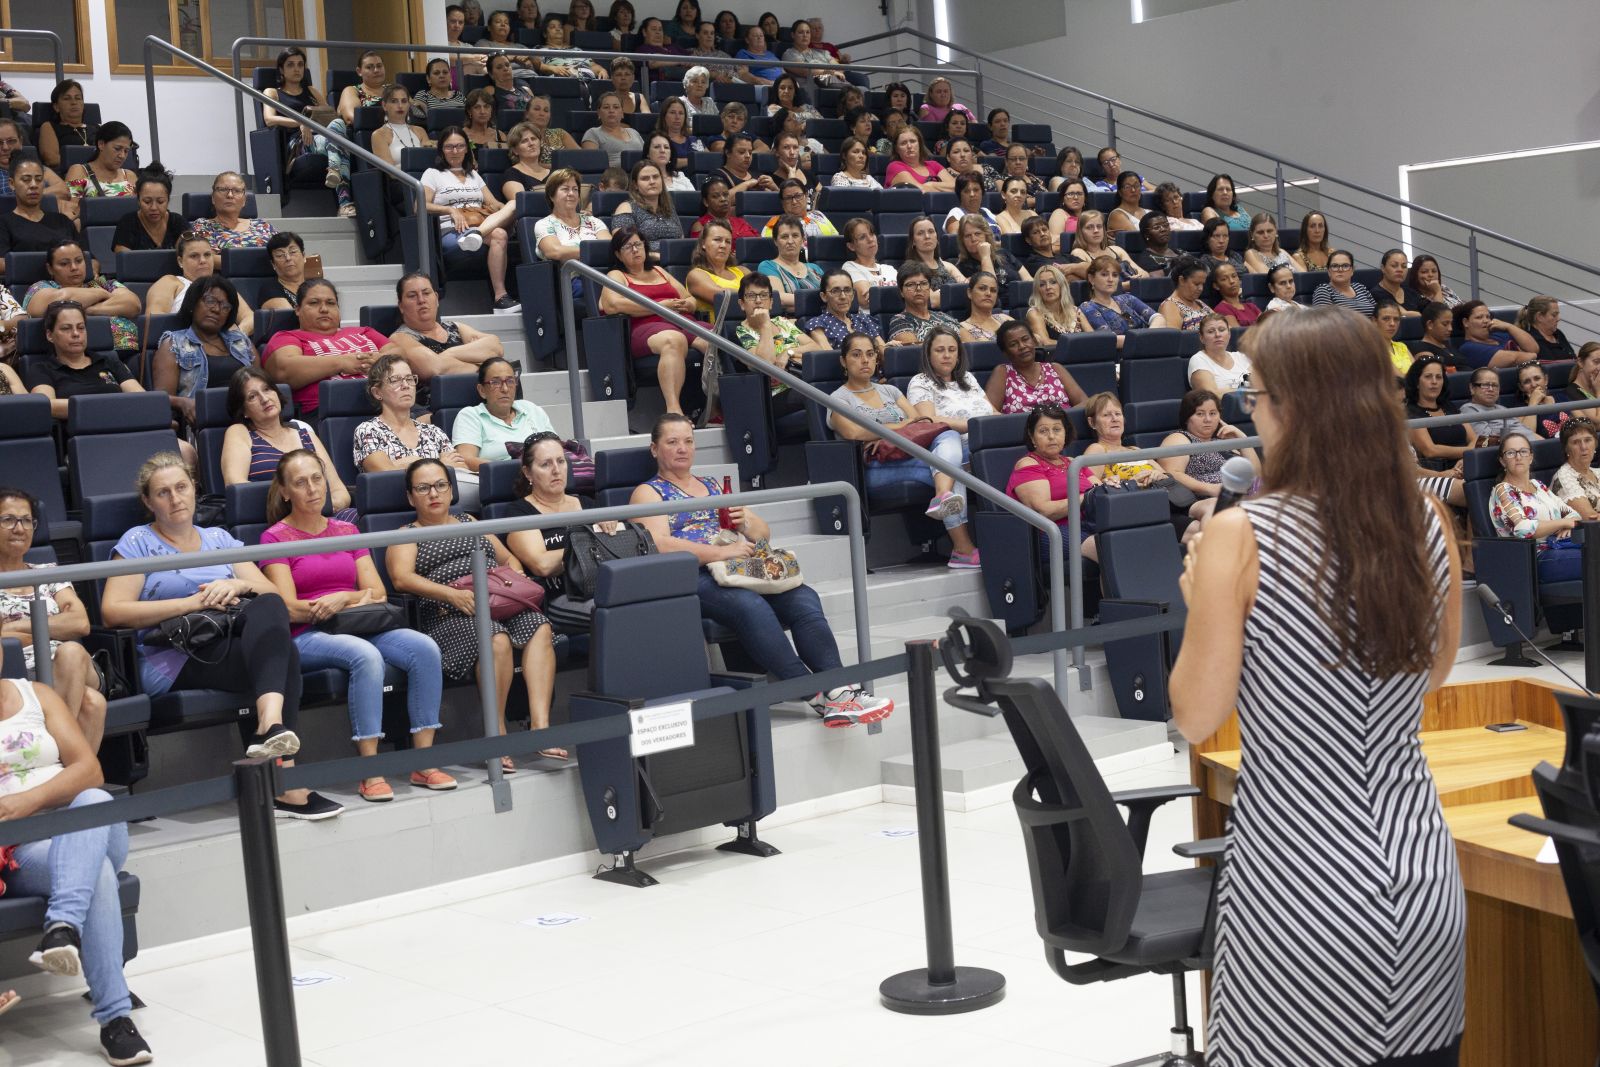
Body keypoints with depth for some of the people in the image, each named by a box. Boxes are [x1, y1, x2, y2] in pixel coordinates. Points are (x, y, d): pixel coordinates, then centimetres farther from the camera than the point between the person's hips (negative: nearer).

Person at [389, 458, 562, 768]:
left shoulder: (470, 523, 32)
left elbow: (509, 559, 32)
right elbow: (401, 577, -4)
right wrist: (452, 594, -19)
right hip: (449, 615, -4)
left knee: (538, 626, -29)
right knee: (496, 638, -37)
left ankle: (540, 724, -40)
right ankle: (497, 736, -31)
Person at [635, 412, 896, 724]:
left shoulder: (713, 487, 30)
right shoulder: (648, 493, 12)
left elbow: (763, 533, 27)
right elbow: (658, 545, -8)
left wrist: (746, 523, 2)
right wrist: (721, 552, -17)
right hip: (691, 579, -6)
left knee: (803, 598, -25)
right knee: (749, 605, -37)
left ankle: (838, 689, -40)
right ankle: (818, 696, -41)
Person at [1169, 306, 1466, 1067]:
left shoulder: (1238, 538, -14)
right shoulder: (1428, 524, 0)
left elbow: (1196, 717, -7)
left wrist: (1201, 602, 7)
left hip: (1295, 883, -4)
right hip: (1420, 869, 5)